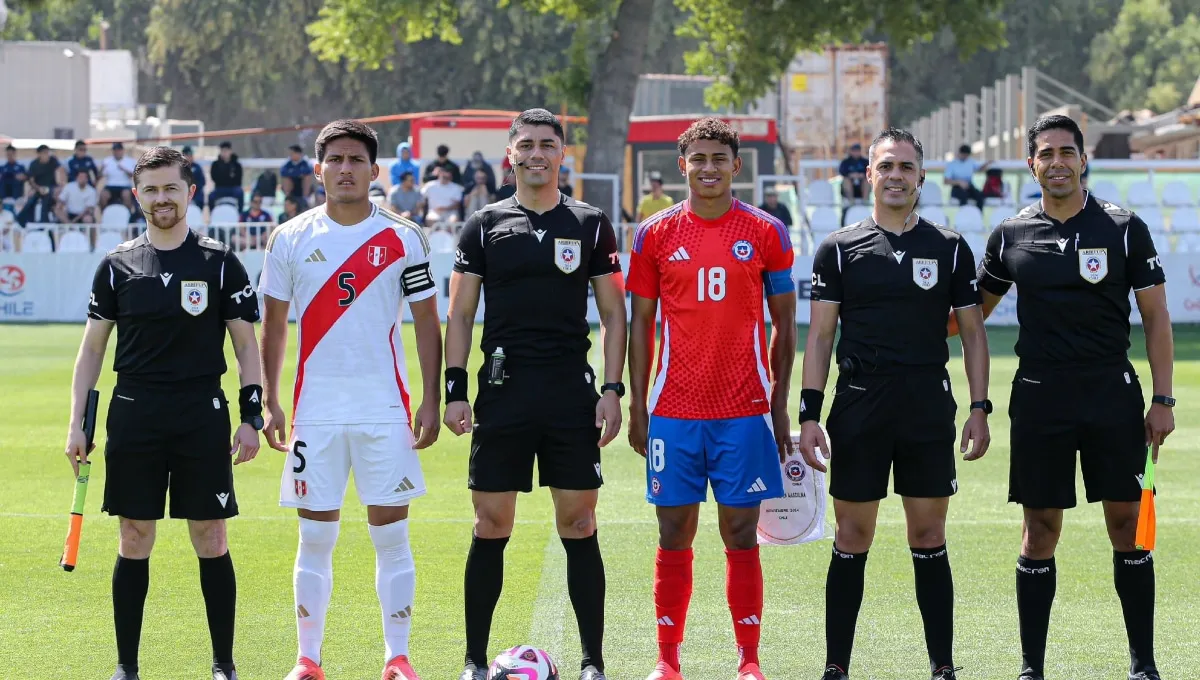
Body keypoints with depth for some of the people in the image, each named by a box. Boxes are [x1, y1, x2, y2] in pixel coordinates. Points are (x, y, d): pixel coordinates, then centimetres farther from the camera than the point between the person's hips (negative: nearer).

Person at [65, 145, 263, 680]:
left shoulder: (220, 264, 2)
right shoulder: (117, 265, 7)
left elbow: (246, 344, 5)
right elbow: (92, 348, 11)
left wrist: (252, 418, -4)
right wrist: (77, 424, 5)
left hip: (203, 419, -1)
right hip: (133, 417, 1)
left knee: (211, 540, 0)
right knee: (134, 540, 4)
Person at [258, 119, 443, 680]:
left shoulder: (403, 239, 1)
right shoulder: (291, 239, 4)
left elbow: (427, 322, 5)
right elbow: (274, 325, 10)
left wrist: (431, 400, -2)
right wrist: (269, 402, 4)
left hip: (386, 411, -1)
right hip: (315, 412, 1)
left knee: (391, 535, 0)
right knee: (315, 538, 3)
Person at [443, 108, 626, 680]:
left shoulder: (590, 226, 7)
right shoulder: (484, 226, 7)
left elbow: (613, 315, 8)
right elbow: (460, 315, 7)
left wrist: (612, 389, -2)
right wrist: (453, 390, -2)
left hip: (572, 396, 0)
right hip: (502, 396, 0)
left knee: (579, 525, -1)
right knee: (491, 527, 1)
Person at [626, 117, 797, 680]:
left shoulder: (766, 233, 3)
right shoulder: (655, 234, 4)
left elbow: (784, 325, 7)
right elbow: (640, 323, 9)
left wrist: (781, 410, 3)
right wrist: (636, 408, 5)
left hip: (745, 411, -1)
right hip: (674, 411, 1)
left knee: (741, 536, 0)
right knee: (674, 535, 3)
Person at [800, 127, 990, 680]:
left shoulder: (950, 249, 8)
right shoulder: (839, 249, 5)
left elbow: (973, 332, 10)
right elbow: (820, 334, 4)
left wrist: (979, 409, 1)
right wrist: (810, 415, -4)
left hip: (929, 411, 1)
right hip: (858, 410, -1)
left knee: (929, 539, 3)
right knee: (852, 538, 2)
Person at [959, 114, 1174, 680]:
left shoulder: (1125, 229, 1)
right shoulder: (1011, 236, 6)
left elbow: (1155, 317, 3)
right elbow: (973, 312, 19)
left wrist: (1162, 400, -3)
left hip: (1113, 396, -1)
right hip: (1039, 397, 1)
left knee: (1128, 526, 0)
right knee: (1040, 531, 3)